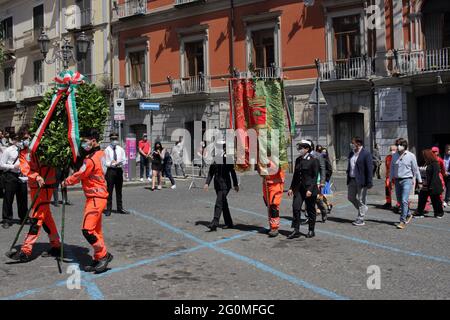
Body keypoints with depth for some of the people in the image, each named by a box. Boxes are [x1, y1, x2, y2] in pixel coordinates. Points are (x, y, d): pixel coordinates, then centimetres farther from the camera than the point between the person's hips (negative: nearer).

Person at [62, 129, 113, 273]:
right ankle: (98, 259, 18)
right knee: (96, 230, 12)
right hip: (97, 196, 10)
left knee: (87, 229, -11)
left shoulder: (91, 159, -19)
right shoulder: (100, 153, 10)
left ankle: (103, 255, -2)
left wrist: (65, 182, 5)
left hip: (96, 198, -10)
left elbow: (79, 175, -11)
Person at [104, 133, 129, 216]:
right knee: (109, 191, -1)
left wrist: (121, 163, -16)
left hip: (119, 170, 4)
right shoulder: (107, 150, -3)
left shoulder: (120, 149, 8)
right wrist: (112, 164, -24)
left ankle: (120, 208, 21)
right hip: (110, 171, -4)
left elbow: (124, 161, 6)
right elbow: (106, 163, -8)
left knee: (119, 190, 12)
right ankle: (108, 209, 7)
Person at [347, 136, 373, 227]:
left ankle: (360, 219, 12)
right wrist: (348, 177, 12)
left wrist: (369, 182, -17)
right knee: (350, 197, 13)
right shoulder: (351, 153, 10)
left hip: (361, 181, -8)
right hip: (352, 180, 8)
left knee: (361, 200, 2)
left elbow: (369, 168, -15)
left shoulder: (366, 154, -13)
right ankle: (363, 209, 35)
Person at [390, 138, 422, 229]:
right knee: (400, 200, 13)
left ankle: (403, 221, -9)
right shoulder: (394, 156, 7)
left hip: (407, 180, -5)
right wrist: (391, 180, 12)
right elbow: (392, 168, 14)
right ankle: (408, 215, 36)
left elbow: (415, 169, 2)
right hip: (397, 180, 5)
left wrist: (419, 181, 5)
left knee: (404, 200, -13)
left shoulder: (411, 156, -3)